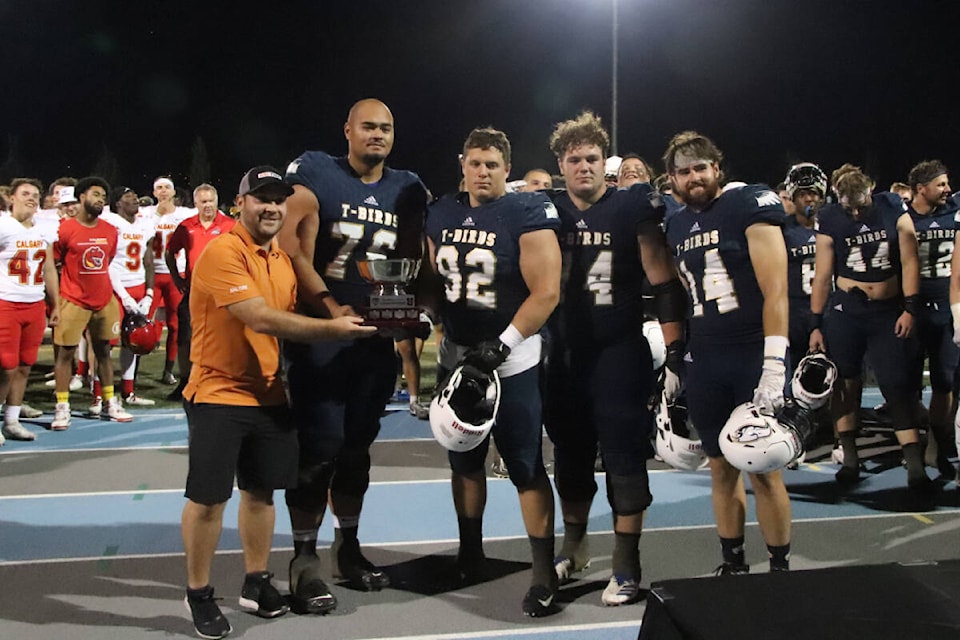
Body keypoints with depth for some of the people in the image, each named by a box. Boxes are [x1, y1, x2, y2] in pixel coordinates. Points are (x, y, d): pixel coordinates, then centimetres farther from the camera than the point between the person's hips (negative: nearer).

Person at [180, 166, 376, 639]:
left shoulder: (283, 260, 11)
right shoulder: (222, 252, -16)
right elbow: (261, 318, -24)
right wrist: (332, 329, -23)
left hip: (268, 394, 7)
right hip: (218, 394, -7)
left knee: (261, 491, 13)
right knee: (208, 497, 0)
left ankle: (256, 583, 28)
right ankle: (198, 593, 16)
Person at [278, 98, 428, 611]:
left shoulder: (407, 191, 9)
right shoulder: (314, 175, -6)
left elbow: (411, 264, 13)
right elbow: (294, 253, -13)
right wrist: (331, 308, -23)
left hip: (377, 337, 5)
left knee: (357, 445, 14)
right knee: (319, 447, -5)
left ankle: (348, 546, 28)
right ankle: (304, 559, 8)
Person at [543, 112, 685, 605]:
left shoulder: (632, 208, -6)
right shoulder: (546, 212, 4)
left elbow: (664, 284, -7)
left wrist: (674, 351, -12)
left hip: (619, 354, -4)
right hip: (564, 355, 4)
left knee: (624, 457, -1)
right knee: (570, 455, 15)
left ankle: (626, 564, 11)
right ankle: (573, 546, 34)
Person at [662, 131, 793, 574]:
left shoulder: (750, 204, -6)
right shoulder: (675, 226, 12)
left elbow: (775, 290, -12)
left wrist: (773, 365, -18)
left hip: (754, 356, -5)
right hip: (703, 362, 5)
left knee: (764, 470, -1)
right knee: (721, 468, 10)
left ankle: (780, 569, 13)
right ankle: (732, 564, 22)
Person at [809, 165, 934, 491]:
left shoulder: (893, 208, -2)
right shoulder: (830, 219, -4)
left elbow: (909, 260, -1)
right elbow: (823, 274, 0)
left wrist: (910, 308, -8)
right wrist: (816, 324, 1)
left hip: (889, 311, 0)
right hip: (845, 311, 0)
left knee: (898, 385, -4)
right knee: (845, 384, 3)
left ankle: (915, 466, -4)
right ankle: (849, 458, 14)